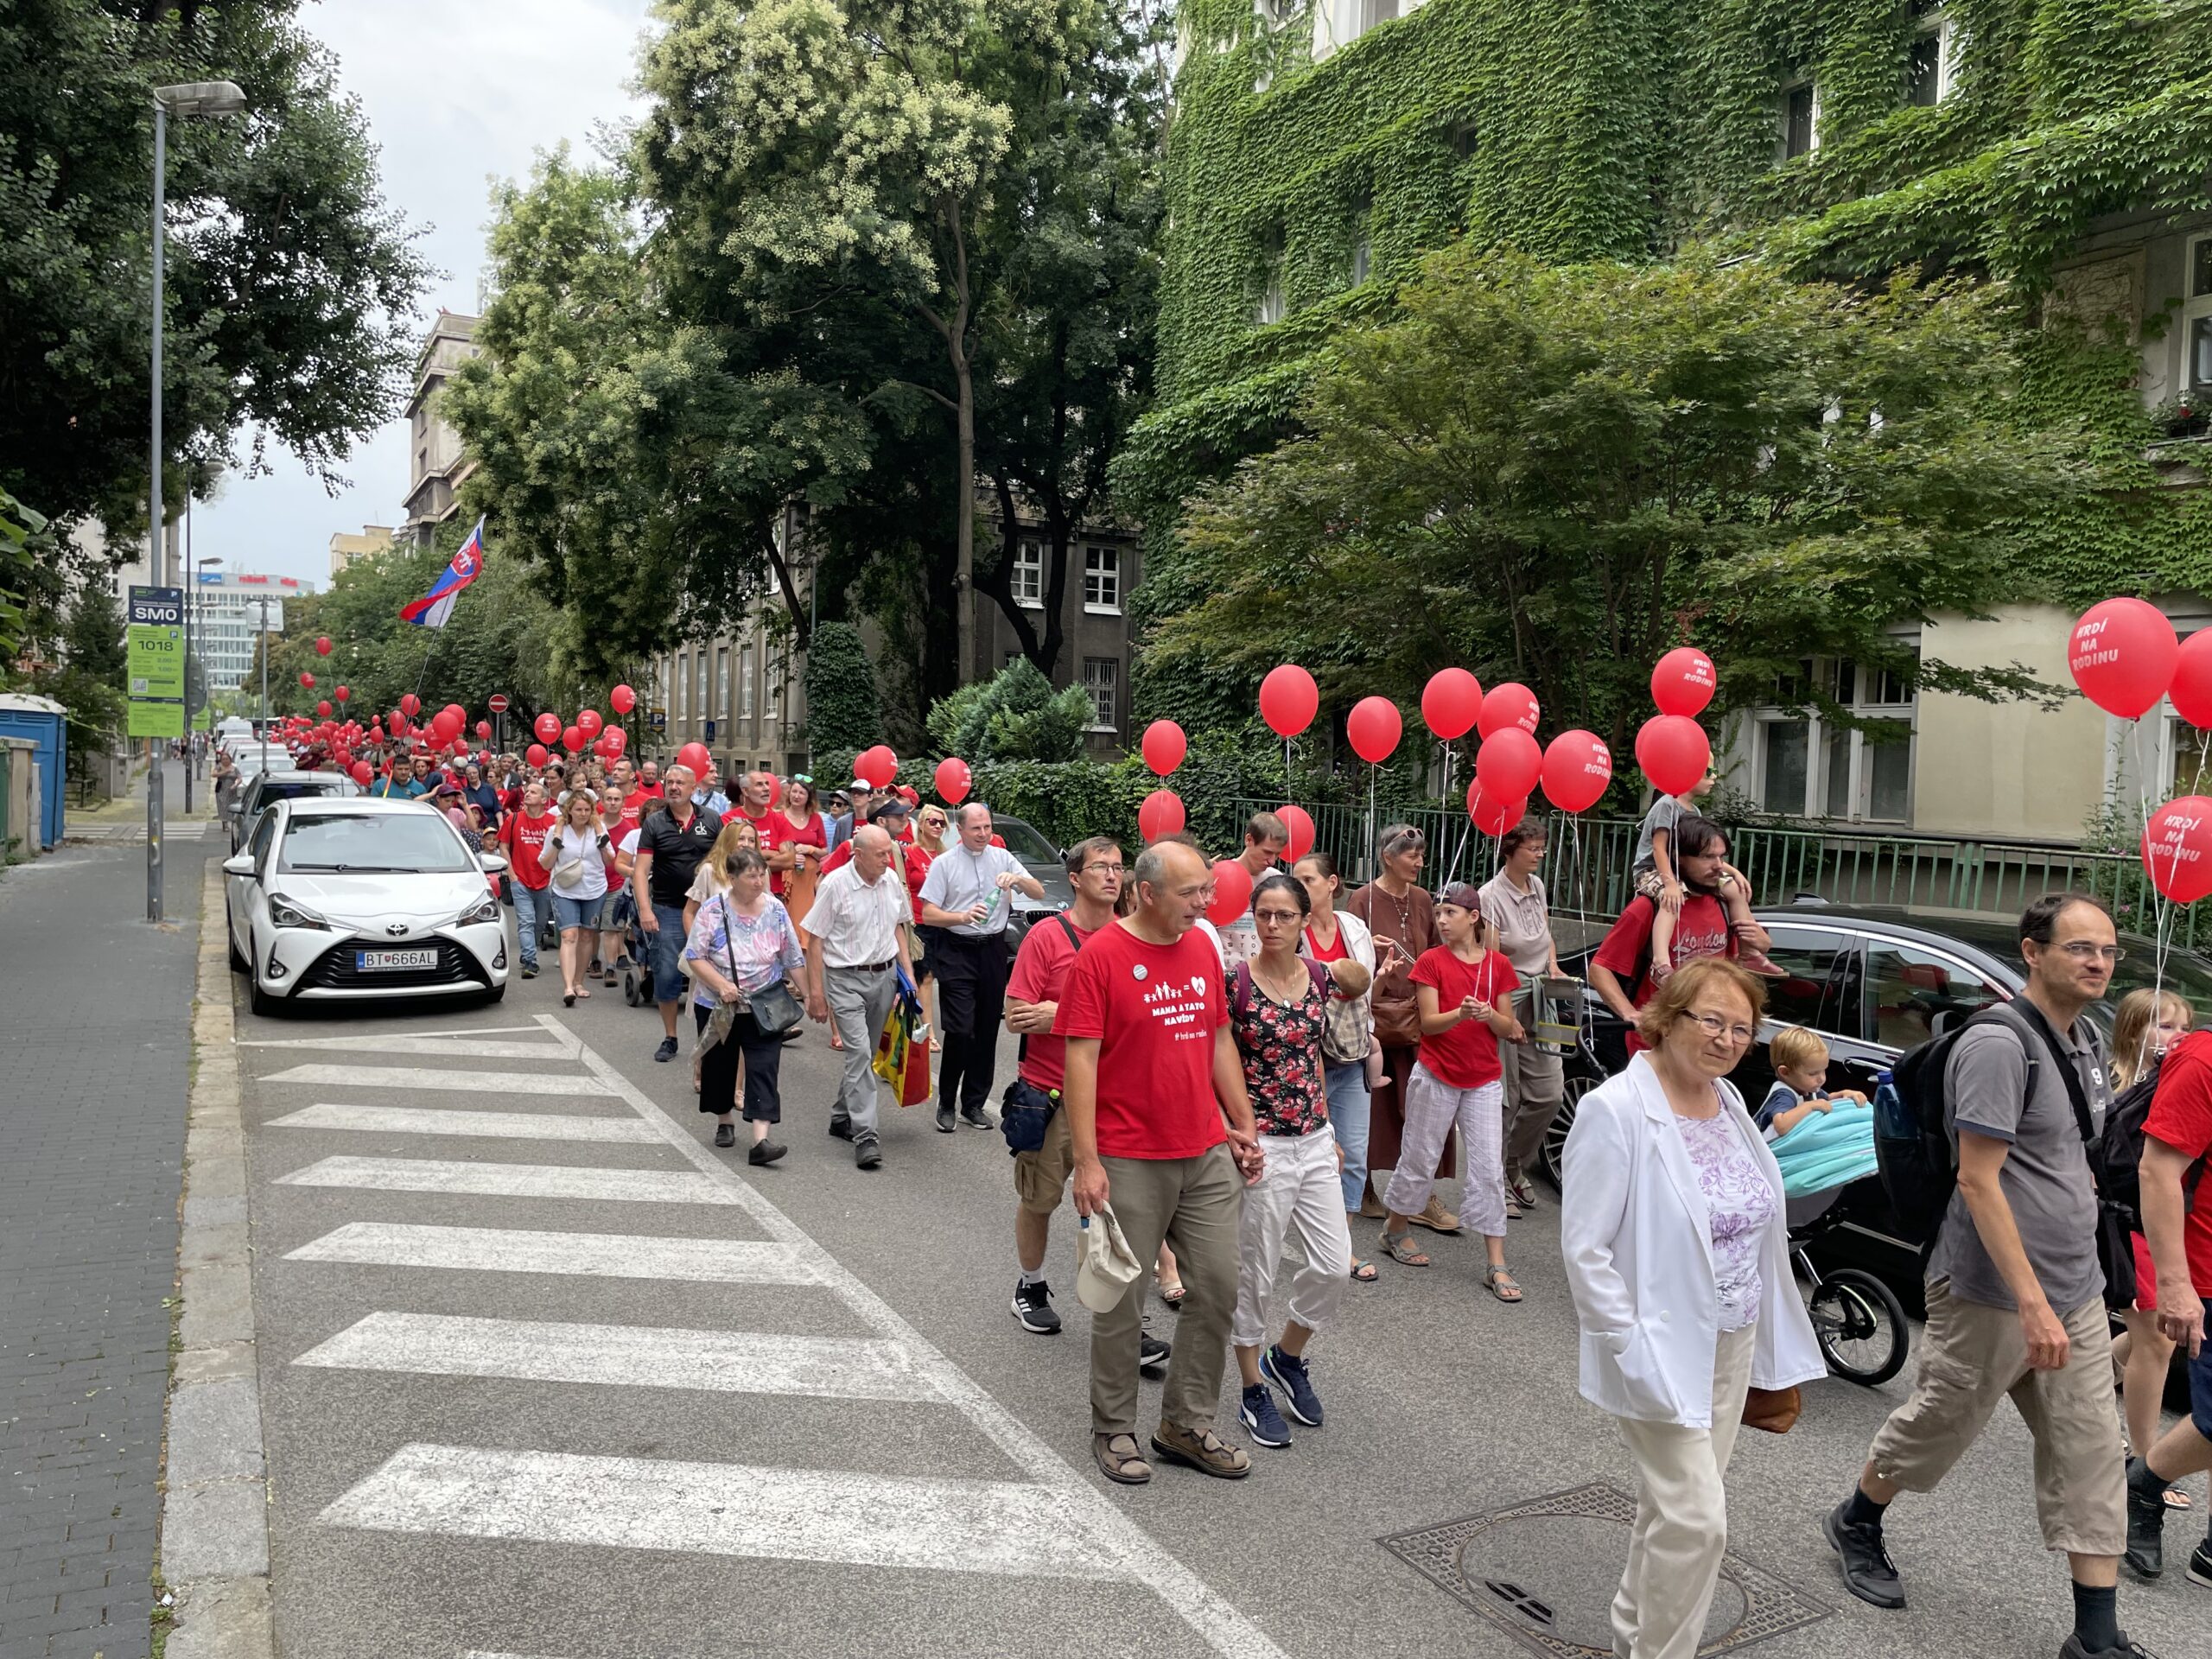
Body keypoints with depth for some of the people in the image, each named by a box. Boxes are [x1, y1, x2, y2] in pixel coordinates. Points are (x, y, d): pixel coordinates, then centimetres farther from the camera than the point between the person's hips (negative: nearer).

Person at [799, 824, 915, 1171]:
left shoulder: (892, 880, 4)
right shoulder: (835, 885, -13)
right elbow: (815, 940, -9)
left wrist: (908, 973, 12)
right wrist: (816, 992, -12)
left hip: (883, 976, 6)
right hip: (846, 979, -6)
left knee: (864, 1055, 14)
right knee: (859, 1054, -14)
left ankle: (842, 1117, 32)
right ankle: (865, 1137, -15)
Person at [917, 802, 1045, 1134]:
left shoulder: (1003, 858, 9)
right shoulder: (944, 863, 0)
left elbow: (1039, 893, 6)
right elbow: (928, 913, -3)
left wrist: (1017, 879, -15)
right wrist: (962, 917, -20)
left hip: (993, 950, 4)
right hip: (957, 952, -3)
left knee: (987, 1031, 7)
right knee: (960, 1029, -11)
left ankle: (974, 1103, 19)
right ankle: (946, 1103, 4)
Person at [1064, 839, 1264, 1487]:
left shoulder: (1202, 949, 7)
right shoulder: (1101, 955, -12)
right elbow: (1080, 1059, -14)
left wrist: (1244, 1126, 13)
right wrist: (1087, 1160, -17)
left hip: (1208, 1154, 6)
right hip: (1130, 1160, -6)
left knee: (1218, 1287, 9)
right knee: (1122, 1301, 7)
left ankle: (1187, 1424, 26)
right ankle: (1114, 1430, 25)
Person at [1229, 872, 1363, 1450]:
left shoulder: (1319, 975, 3)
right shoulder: (1234, 982, -14)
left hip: (1314, 1142, 5)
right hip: (1260, 1145, -5)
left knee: (1334, 1265, 7)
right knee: (1255, 1273, 6)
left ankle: (1287, 1356, 33)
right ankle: (1253, 1390, 25)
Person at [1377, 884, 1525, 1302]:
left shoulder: (1498, 965, 2)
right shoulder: (1431, 961, -4)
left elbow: (1507, 1028, 2)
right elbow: (1429, 1022, -11)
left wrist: (1490, 1015, -20)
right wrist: (1461, 1013, -29)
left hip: (1484, 1081, 2)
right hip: (1437, 1076, -2)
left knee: (1488, 1168, 0)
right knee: (1419, 1157, 9)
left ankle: (1496, 1266, 5)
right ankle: (1395, 1230, 33)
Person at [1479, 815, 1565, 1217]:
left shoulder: (1537, 886, 9)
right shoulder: (1491, 896, -13)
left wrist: (1553, 966, 5)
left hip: (1538, 999, 7)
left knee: (1549, 1091, 5)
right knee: (1504, 1097, -2)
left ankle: (1516, 1167, 26)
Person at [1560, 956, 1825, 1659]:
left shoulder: (1729, 1101, 3)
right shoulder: (1615, 1110, -20)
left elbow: (1750, 1222, 13)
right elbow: (1584, 1248, -19)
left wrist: (1768, 1334, 11)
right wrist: (1636, 1354, -20)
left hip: (1731, 1343, 7)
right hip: (1661, 1351, -7)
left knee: (1674, 1503, 18)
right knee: (1697, 1519, -8)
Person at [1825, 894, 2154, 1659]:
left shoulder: (2084, 1041, 8)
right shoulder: (1999, 1043, -19)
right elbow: (1978, 1181, -23)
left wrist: (2068, 1287, 18)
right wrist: (2032, 1303, -26)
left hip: (2078, 1293, 8)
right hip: (1994, 1294, -8)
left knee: (2090, 1458, 8)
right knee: (1936, 1426, 10)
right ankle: (1855, 1525, 33)